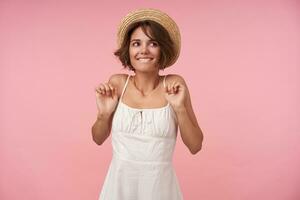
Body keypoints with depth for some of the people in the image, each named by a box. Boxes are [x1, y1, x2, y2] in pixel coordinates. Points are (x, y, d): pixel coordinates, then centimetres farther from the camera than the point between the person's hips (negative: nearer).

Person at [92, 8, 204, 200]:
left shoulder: (174, 85, -9)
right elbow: (98, 139, 5)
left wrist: (180, 107, -18)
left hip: (159, 184, -1)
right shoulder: (117, 83, -6)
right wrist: (104, 114, -13)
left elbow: (195, 146, -7)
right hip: (119, 182, 2)